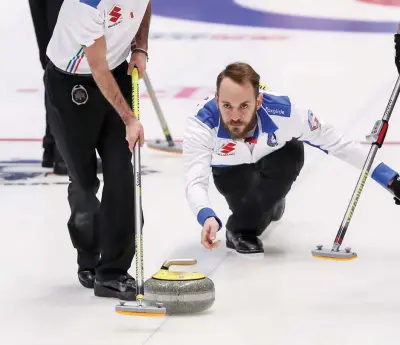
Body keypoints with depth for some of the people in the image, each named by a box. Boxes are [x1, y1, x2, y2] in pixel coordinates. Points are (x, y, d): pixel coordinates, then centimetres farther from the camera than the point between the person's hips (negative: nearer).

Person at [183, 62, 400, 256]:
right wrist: (207, 218, -70)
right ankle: (266, 207, 4)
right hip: (231, 170, -1)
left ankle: (242, 228, -12)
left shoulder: (284, 111, -38)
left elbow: (335, 143, -26)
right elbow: (195, 181, -49)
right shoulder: (201, 123, -41)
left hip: (273, 159, 1)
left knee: (292, 152, -31)